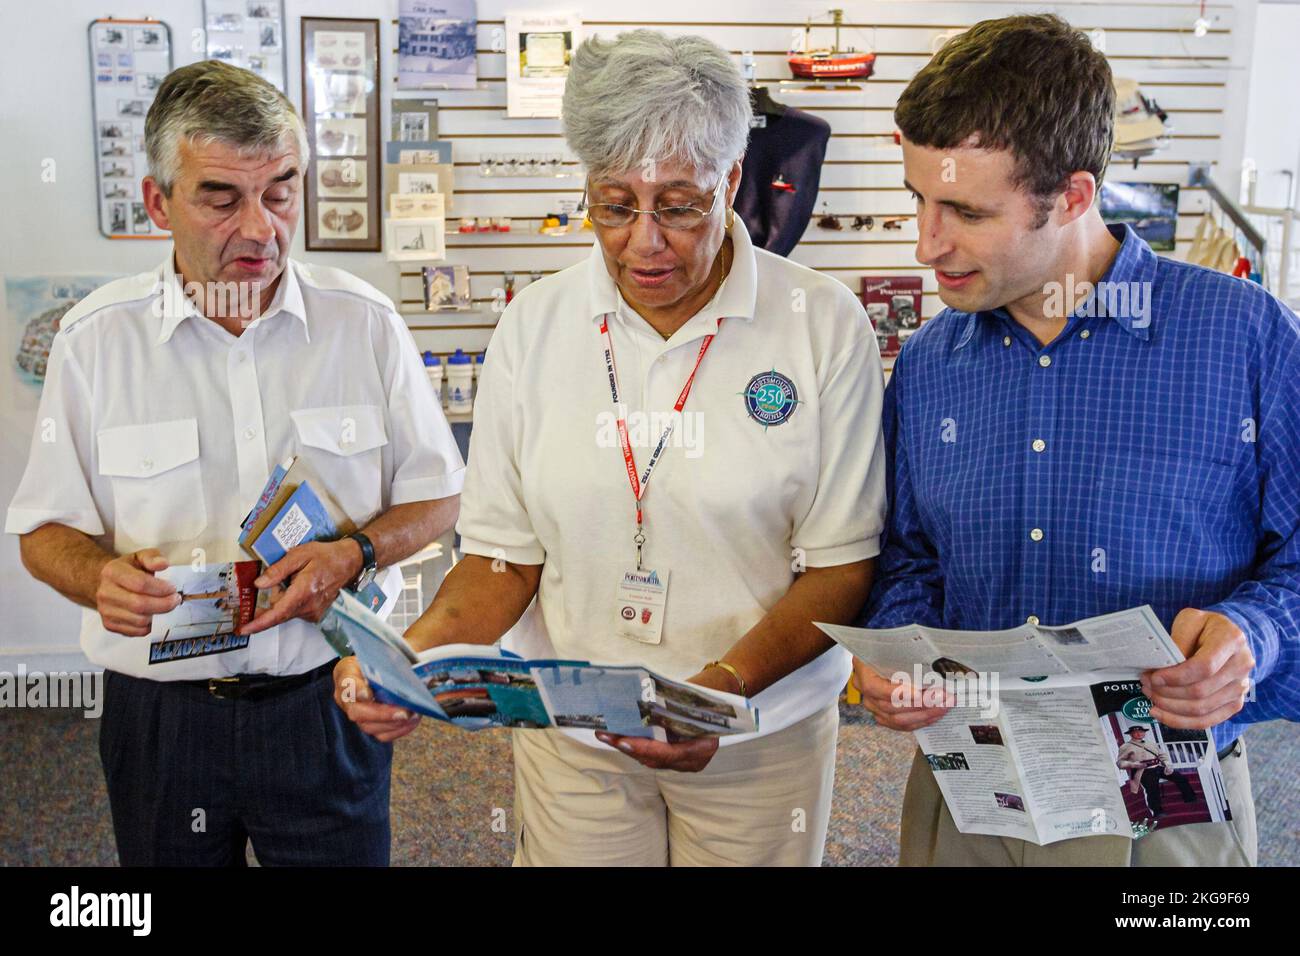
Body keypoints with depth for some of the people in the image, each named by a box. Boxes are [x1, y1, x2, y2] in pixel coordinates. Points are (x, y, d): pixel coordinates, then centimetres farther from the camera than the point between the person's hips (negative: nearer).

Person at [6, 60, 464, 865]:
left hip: (327, 701, 0)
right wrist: (103, 579, -19)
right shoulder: (96, 338, -3)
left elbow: (436, 498, 3)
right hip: (161, 715, 1)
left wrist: (355, 554, -16)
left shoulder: (365, 323, -3)